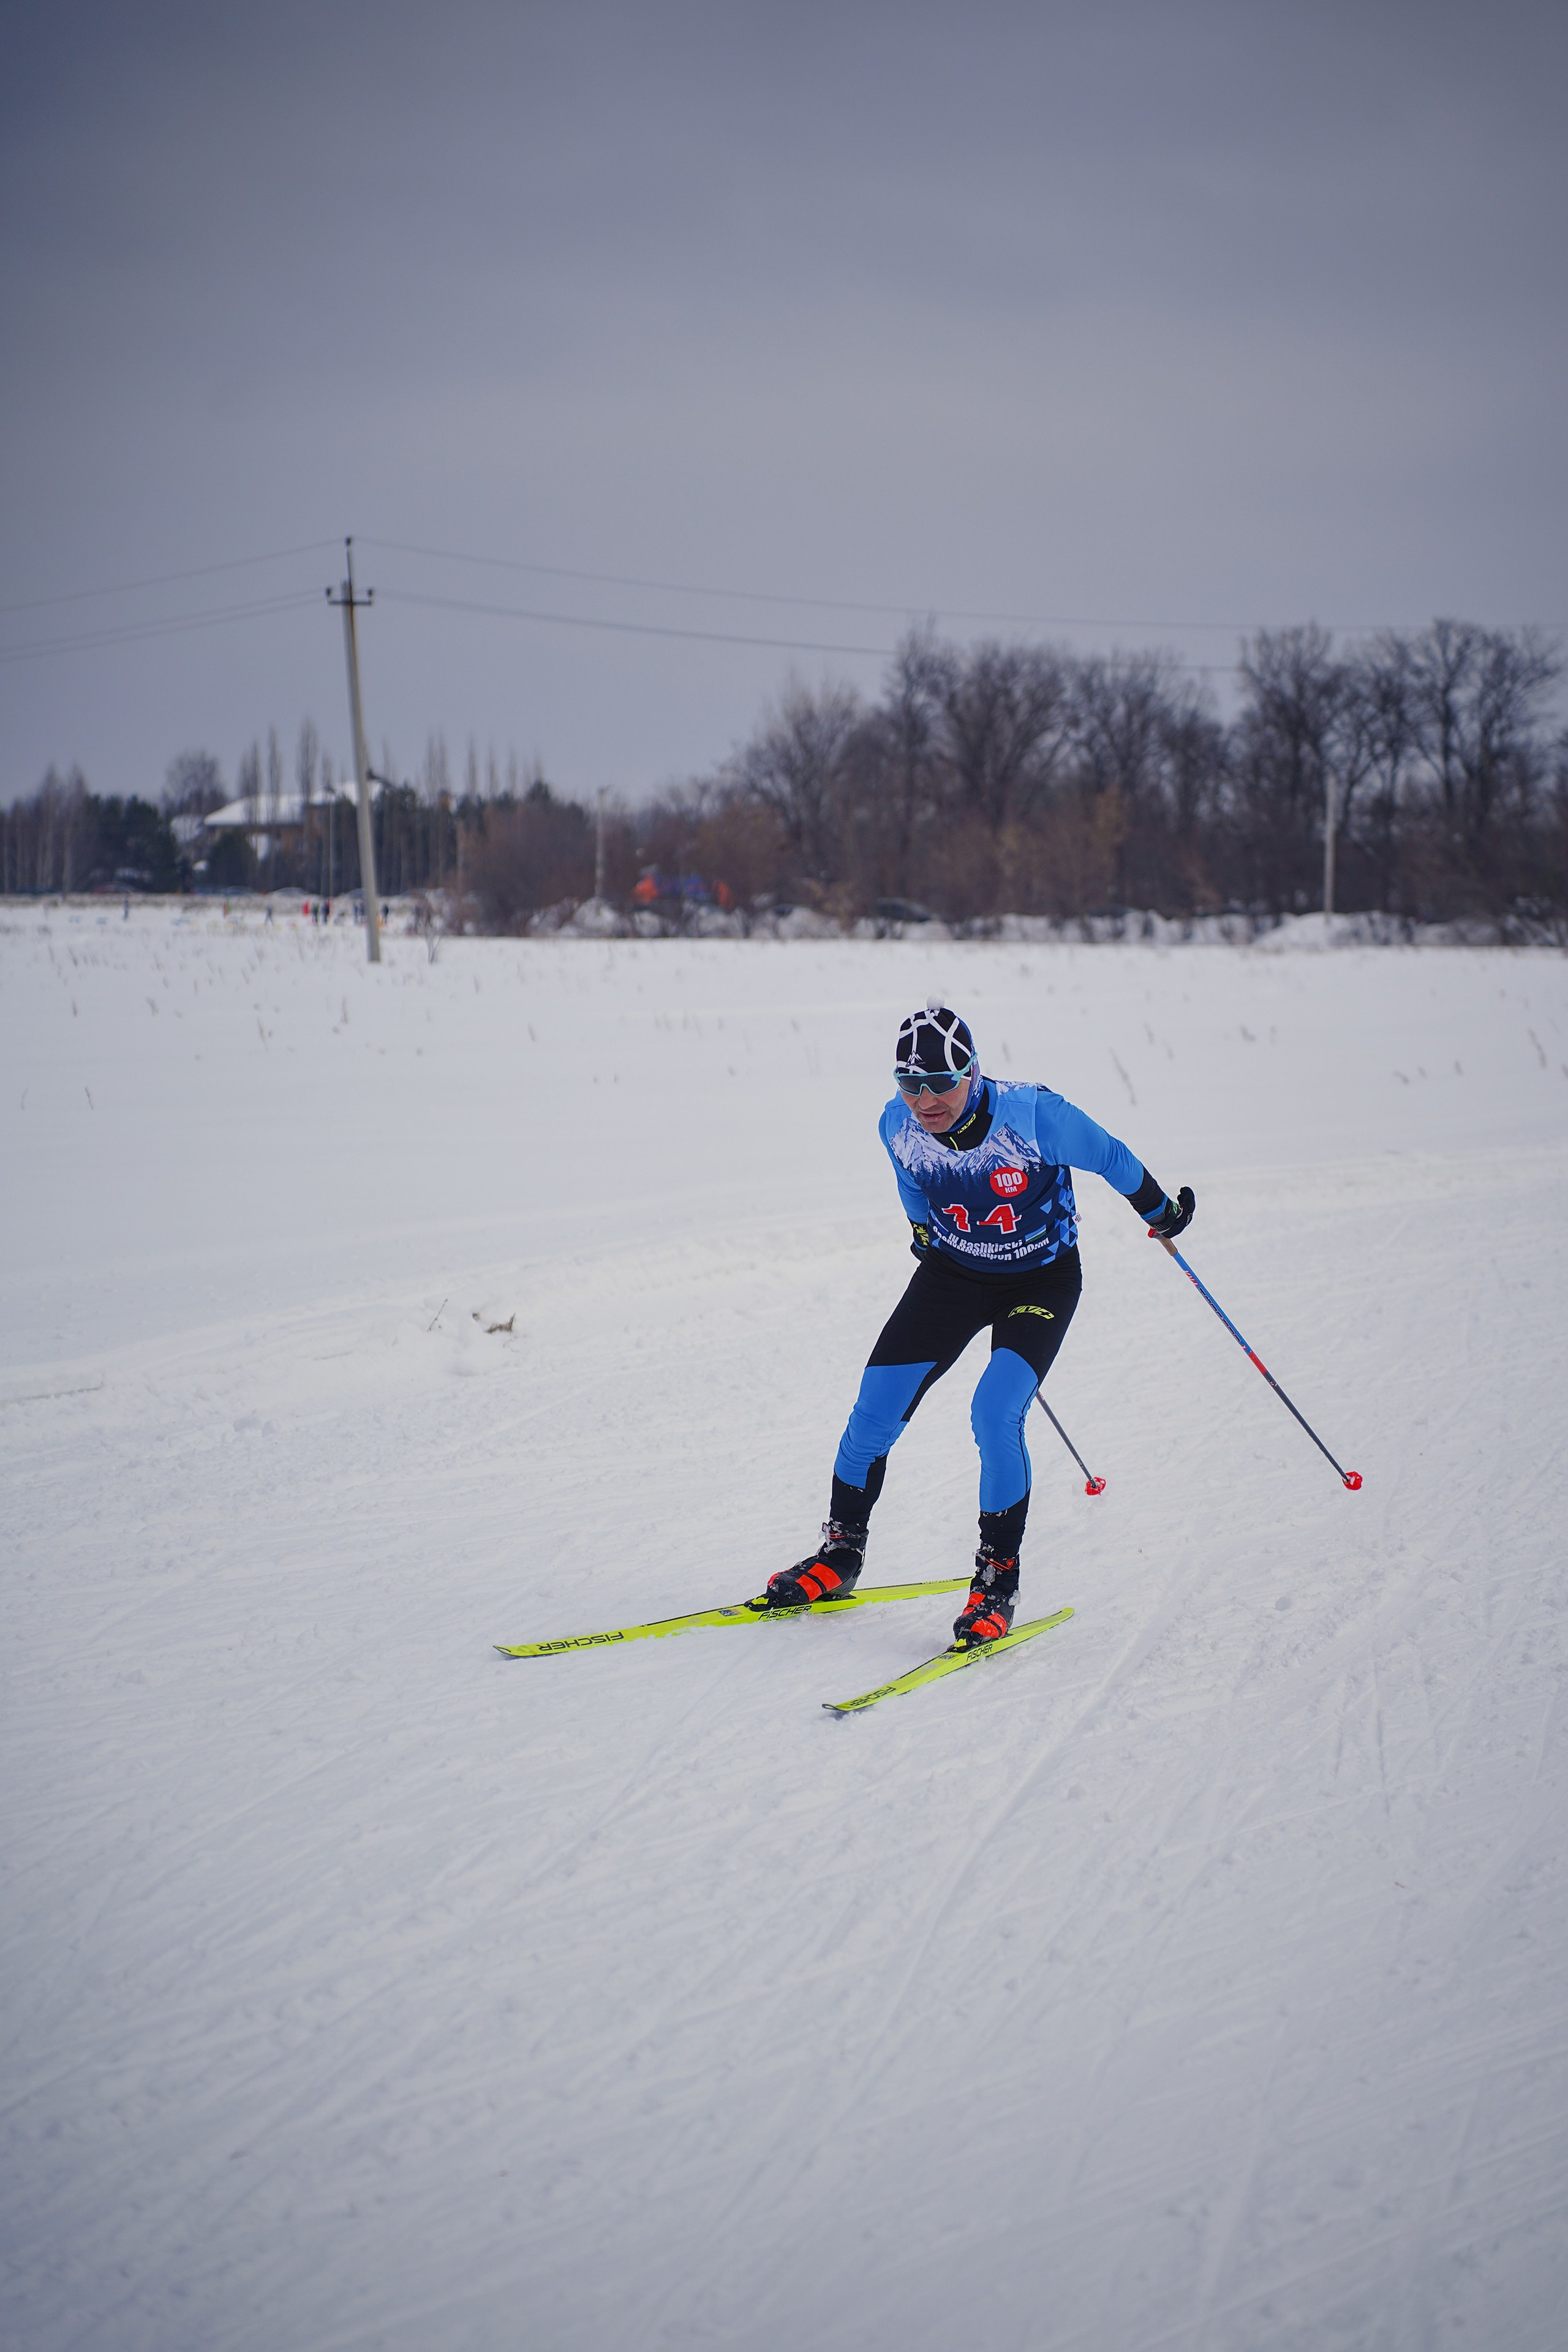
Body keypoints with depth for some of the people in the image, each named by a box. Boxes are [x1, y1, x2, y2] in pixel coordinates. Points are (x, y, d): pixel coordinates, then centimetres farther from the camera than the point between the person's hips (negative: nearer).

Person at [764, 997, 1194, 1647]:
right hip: (952, 1273, 4)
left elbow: (1111, 1159, -11)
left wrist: (1162, 1214, 4)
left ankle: (998, 1578, -7)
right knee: (875, 1410, -3)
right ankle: (840, 1555, 17)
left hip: (1042, 1281, -4)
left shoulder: (1034, 1116, -29)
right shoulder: (897, 1127, -16)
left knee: (996, 1413, -23)